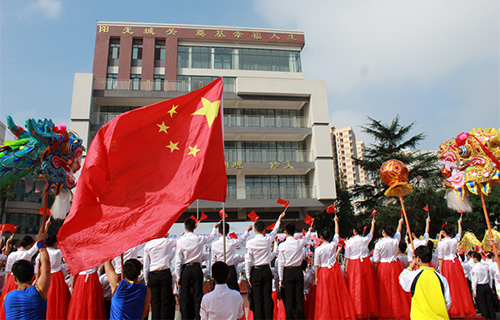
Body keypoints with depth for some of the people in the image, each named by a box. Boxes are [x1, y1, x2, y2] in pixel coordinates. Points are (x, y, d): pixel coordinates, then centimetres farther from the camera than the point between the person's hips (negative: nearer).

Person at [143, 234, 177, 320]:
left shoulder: (147, 245, 2)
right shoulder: (167, 242, -5)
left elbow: (146, 265, 5)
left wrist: (146, 280, 11)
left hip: (152, 275, 2)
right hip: (165, 273, -2)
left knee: (155, 302, 8)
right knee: (166, 301, 3)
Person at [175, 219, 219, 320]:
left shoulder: (180, 241, -7)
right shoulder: (199, 239, -4)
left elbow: (178, 260, -7)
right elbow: (211, 237, 18)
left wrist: (178, 276, 0)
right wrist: (215, 228, 37)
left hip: (185, 269, -1)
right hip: (196, 268, 1)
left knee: (185, 297, 8)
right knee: (198, 296, 7)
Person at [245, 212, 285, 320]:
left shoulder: (250, 243, -11)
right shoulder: (268, 240, -3)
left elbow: (248, 260, -9)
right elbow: (274, 231, 19)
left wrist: (248, 276, 0)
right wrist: (279, 220, 35)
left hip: (256, 271, -2)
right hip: (267, 270, 3)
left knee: (257, 298, 4)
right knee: (268, 297, 7)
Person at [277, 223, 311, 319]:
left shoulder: (282, 245, -10)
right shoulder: (300, 242, -4)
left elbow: (281, 263, -8)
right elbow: (306, 238, 21)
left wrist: (281, 278, 0)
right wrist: (309, 231, 42)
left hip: (287, 272, -2)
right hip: (298, 271, 2)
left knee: (289, 298, 5)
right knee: (299, 297, 8)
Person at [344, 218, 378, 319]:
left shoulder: (349, 242, -7)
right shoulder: (365, 239, -2)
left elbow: (347, 258, -6)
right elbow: (371, 233, 21)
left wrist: (346, 270, 0)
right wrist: (373, 223, 38)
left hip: (354, 266, -3)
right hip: (366, 264, 3)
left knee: (355, 288, 2)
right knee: (367, 287, 12)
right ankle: (369, 311, 21)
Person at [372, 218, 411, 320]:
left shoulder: (379, 244, -14)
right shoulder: (395, 241, -5)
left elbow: (375, 261, -10)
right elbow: (399, 231, 18)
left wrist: (375, 272, 2)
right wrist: (400, 223, 36)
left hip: (383, 268, -3)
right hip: (395, 266, 3)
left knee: (384, 291, 6)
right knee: (397, 288, 12)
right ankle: (399, 311, 21)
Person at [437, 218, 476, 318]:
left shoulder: (441, 243, -13)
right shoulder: (455, 240, -4)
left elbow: (440, 258, -11)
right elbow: (459, 233, 19)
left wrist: (440, 270, -4)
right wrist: (459, 223, 34)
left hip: (446, 265, -3)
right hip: (456, 263, 3)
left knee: (449, 286, 3)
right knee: (459, 285, 12)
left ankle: (451, 311, 7)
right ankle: (464, 309, 21)